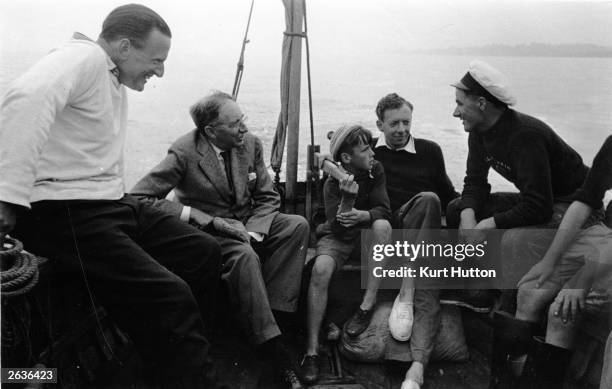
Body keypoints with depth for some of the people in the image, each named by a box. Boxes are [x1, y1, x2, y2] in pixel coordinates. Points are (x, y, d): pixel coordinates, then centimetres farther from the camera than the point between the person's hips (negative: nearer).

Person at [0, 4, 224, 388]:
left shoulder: (118, 84, 19)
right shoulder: (83, 58, -12)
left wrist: (123, 200, 6)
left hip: (111, 203, 10)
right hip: (67, 212, -10)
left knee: (204, 252, 7)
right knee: (169, 296, -22)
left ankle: (187, 352, 16)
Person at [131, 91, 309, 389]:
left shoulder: (250, 143, -3)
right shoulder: (184, 152, -17)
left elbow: (268, 197, 4)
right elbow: (139, 197, -22)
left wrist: (251, 232, -18)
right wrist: (209, 219, -26)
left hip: (249, 222, 5)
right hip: (207, 230, -5)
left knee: (298, 225, -19)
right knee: (245, 256, -34)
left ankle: (273, 308, -19)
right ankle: (274, 349, -27)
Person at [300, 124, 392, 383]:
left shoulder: (376, 170, -6)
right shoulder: (333, 183, -15)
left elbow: (383, 210, -12)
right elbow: (338, 229, -22)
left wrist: (363, 215, -33)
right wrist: (347, 199, -38)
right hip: (337, 236, -2)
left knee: (382, 225, -33)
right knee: (321, 269, -33)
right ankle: (312, 350, -28)